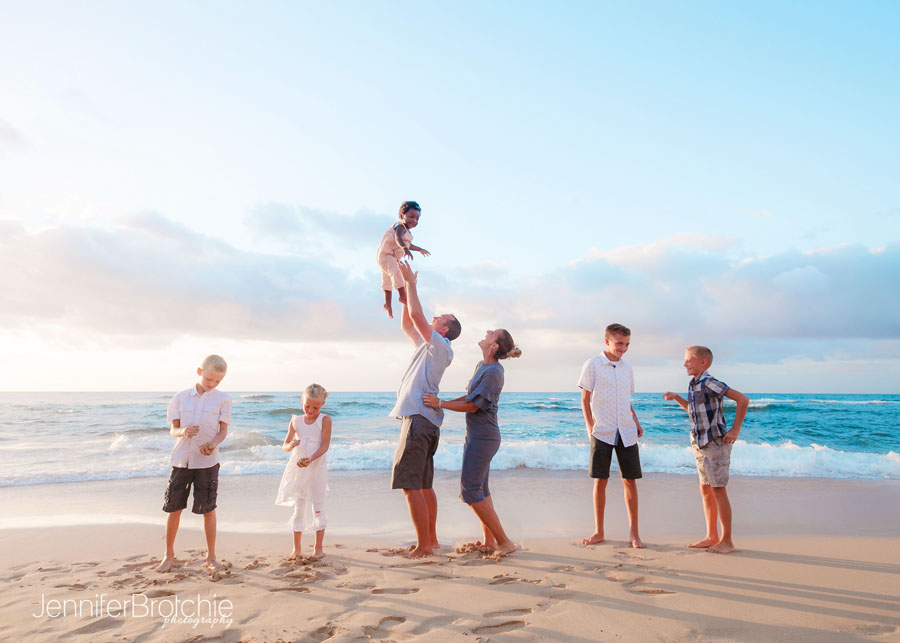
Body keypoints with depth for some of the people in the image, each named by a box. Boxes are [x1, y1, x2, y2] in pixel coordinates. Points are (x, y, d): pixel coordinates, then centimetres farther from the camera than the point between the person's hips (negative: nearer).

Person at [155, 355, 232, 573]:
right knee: (173, 508, 7)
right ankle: (169, 556, 25)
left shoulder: (223, 399, -1)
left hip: (207, 461, -2)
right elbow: (173, 429, 4)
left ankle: (211, 556, 17)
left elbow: (223, 430, -1)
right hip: (181, 458, 2)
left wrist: (213, 444, -21)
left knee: (208, 509, 2)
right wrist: (183, 431, -19)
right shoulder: (181, 397, 4)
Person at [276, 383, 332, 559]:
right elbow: (285, 445, 7)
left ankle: (318, 548, 15)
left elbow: (324, 446, -11)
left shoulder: (325, 420, -5)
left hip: (316, 468, -3)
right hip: (297, 468, 3)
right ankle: (297, 548, 19)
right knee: (298, 508, 9)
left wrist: (310, 459, -26)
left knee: (318, 508, 5)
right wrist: (291, 445, -16)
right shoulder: (296, 421, 4)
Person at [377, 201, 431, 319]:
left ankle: (388, 304, 28)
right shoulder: (400, 227, -18)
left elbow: (407, 244, 33)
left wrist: (419, 249, 44)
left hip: (393, 258, 11)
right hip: (386, 255, -11)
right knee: (397, 272, -32)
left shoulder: (407, 231, 13)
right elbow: (398, 238, -40)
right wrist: (405, 249, -58)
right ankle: (402, 296, -40)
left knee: (388, 280, 18)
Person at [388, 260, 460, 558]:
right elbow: (407, 324, 29)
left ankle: (424, 545, -4)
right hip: (420, 419, 10)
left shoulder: (440, 346, -7)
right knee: (423, 486, 14)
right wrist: (407, 289, 24)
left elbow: (417, 315, -15)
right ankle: (431, 539, 23)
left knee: (410, 486, -9)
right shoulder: (427, 345, 20)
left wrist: (411, 283, -5)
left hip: (419, 419, -10)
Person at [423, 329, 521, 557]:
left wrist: (440, 404, -21)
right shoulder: (482, 366, 10)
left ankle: (504, 542, 0)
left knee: (470, 491, -7)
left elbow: (472, 406, -20)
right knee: (480, 488, 15)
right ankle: (488, 540, 25)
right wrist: (440, 403, 14)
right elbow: (470, 396, 17)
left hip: (482, 437, -10)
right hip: (476, 436, 10)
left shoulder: (493, 372, -20)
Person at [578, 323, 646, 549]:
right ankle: (598, 532, 15)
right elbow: (585, 399, -1)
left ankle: (634, 532, 14)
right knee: (600, 481, 3)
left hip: (626, 433, 4)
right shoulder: (592, 365, -1)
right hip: (602, 432, -4)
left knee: (630, 481, 4)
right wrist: (590, 427, -8)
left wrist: (636, 423, 9)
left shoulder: (627, 368, 13)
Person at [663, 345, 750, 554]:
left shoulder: (709, 383, -16)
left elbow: (743, 399, -20)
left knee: (718, 490, -2)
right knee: (705, 490, 12)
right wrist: (676, 398, 14)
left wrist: (735, 430, -17)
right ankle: (711, 537, 22)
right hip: (700, 444, 9)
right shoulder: (693, 385, 11)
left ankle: (727, 540, 8)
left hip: (716, 443, -9)